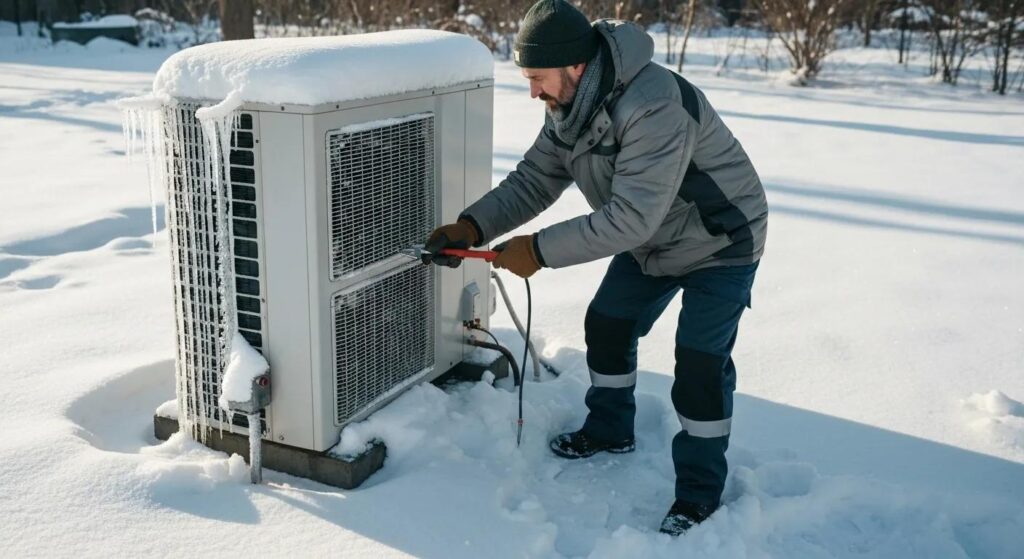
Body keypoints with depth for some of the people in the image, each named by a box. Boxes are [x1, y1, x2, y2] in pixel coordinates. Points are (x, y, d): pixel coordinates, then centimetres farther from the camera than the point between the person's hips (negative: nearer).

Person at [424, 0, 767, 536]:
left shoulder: (654, 106, -38)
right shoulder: (567, 106, -10)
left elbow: (629, 217, -40)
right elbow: (533, 180, -6)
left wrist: (540, 250, -36)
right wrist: (472, 225, -20)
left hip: (719, 244, -8)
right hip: (649, 242, 8)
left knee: (700, 363, -10)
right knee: (606, 326, 14)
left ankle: (699, 489, 8)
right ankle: (610, 429, 37)